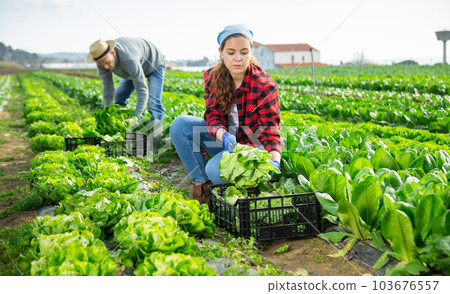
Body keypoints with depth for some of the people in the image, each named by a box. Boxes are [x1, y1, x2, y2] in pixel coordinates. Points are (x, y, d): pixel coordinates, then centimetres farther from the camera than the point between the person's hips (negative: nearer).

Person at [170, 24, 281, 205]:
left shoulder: (264, 85, -19)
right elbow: (213, 115, -11)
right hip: (222, 137, 5)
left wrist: (275, 160, -40)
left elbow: (270, 129, -21)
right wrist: (223, 135, -35)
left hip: (250, 144, -5)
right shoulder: (213, 77, -6)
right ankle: (201, 182, -8)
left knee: (215, 170, -34)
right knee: (180, 124, -18)